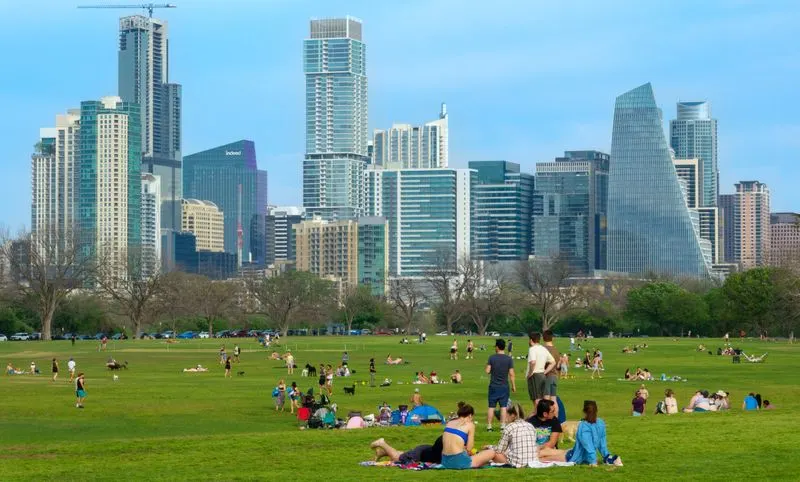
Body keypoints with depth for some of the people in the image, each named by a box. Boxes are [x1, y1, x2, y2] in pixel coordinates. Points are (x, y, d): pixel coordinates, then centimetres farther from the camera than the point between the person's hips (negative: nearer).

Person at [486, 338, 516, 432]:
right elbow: (511, 374, -5)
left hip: (493, 386, 0)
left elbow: (487, 371, -7)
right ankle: (502, 425, 0)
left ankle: (489, 426, 6)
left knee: (491, 407, 5)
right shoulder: (509, 359, -5)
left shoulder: (492, 358, -6)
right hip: (504, 386, 0)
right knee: (503, 407, 3)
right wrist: (513, 386, 3)